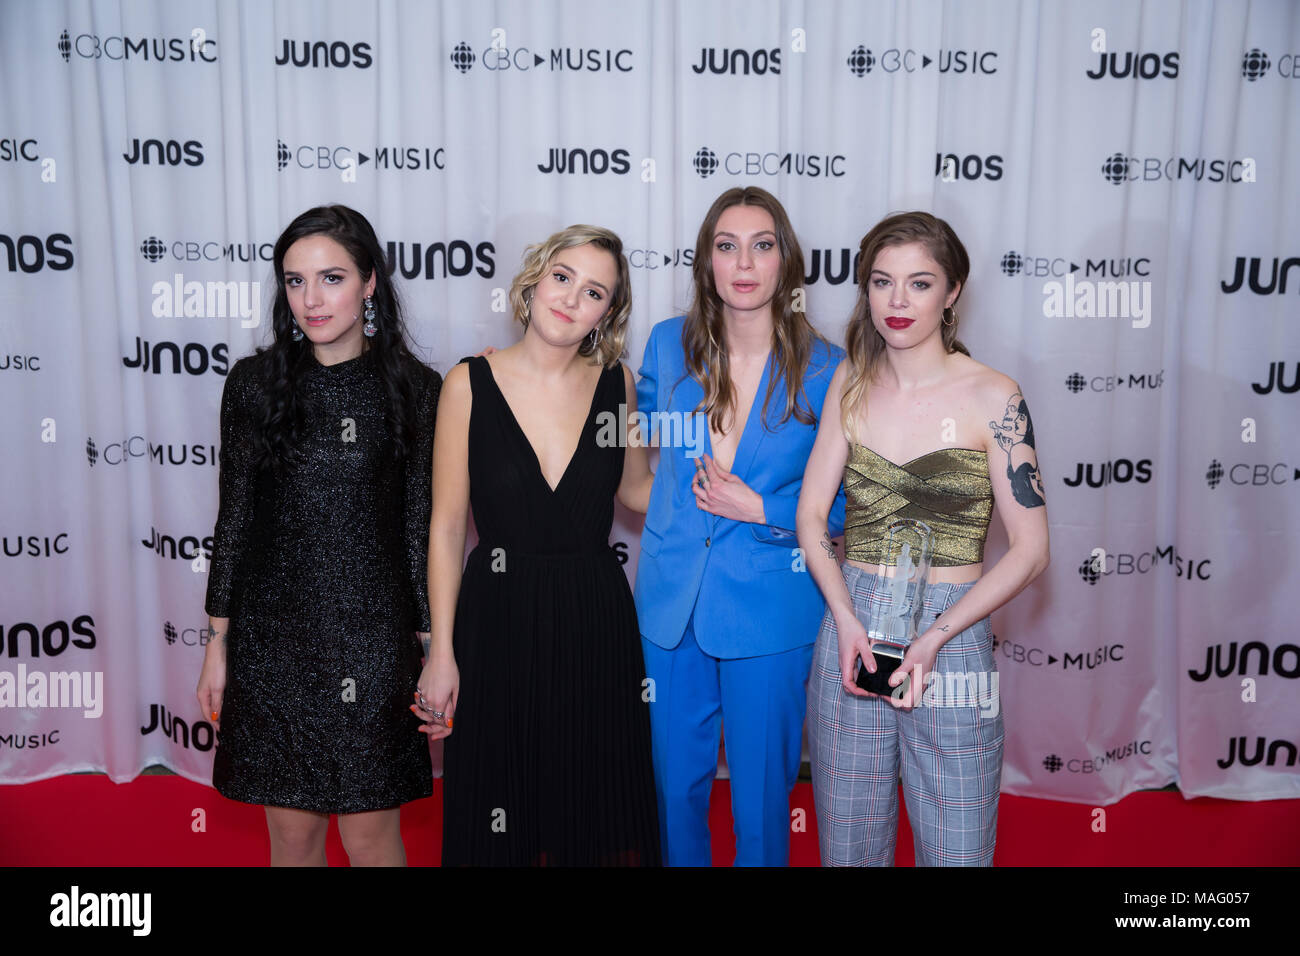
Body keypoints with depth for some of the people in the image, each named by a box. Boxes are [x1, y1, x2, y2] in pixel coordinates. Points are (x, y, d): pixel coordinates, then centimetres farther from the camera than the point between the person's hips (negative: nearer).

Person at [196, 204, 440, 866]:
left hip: (373, 640, -1)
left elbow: (422, 526, 0)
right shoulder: (255, 383, 1)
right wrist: (218, 642, 5)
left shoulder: (414, 390, -3)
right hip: (272, 638, 2)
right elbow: (235, 515, 5)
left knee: (371, 833, 7)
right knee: (292, 830, 13)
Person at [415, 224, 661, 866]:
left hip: (596, 620, 2)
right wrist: (442, 653, -4)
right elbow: (446, 527, -3)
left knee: (600, 811, 13)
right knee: (498, 822, 11)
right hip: (498, 617, -1)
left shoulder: (615, 382, 1)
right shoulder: (469, 384, -5)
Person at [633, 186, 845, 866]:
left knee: (762, 790, 11)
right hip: (672, 602, 3)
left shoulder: (823, 369, -8)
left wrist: (761, 510, -14)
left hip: (770, 610, -2)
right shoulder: (668, 344, 0)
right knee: (675, 782, 16)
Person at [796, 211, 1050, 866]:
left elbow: (1029, 550, -8)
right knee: (846, 843, 15)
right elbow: (810, 514, 5)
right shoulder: (851, 384, 5)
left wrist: (932, 638, -16)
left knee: (954, 851, 8)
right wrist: (846, 618, -10)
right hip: (849, 623, 3)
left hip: (951, 634, -3)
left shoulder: (992, 397, -7)